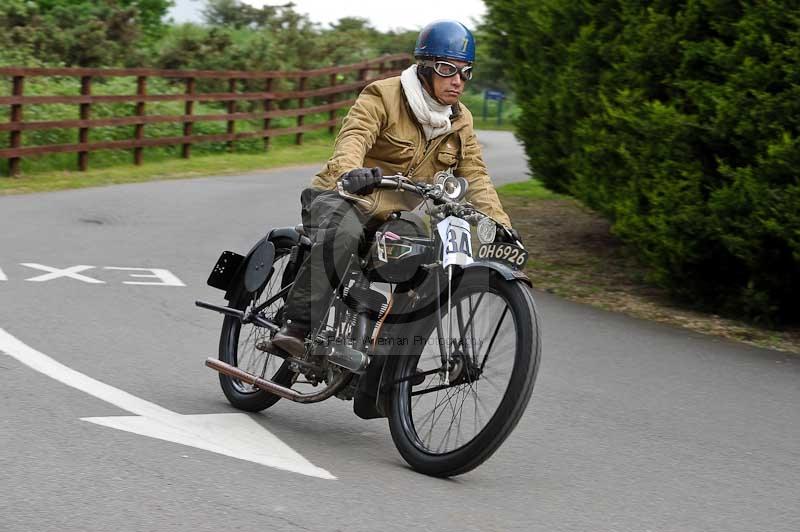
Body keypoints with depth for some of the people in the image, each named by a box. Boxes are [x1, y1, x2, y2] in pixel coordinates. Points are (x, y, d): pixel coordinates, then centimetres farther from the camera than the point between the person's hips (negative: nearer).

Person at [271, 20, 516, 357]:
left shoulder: (459, 122, 10)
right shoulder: (383, 97, -9)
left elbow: (476, 177, 8)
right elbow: (353, 136, -26)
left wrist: (502, 227, -7)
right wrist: (350, 170, -49)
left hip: (402, 216, 6)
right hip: (350, 196, -6)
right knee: (339, 236, -38)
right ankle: (297, 328, -38)